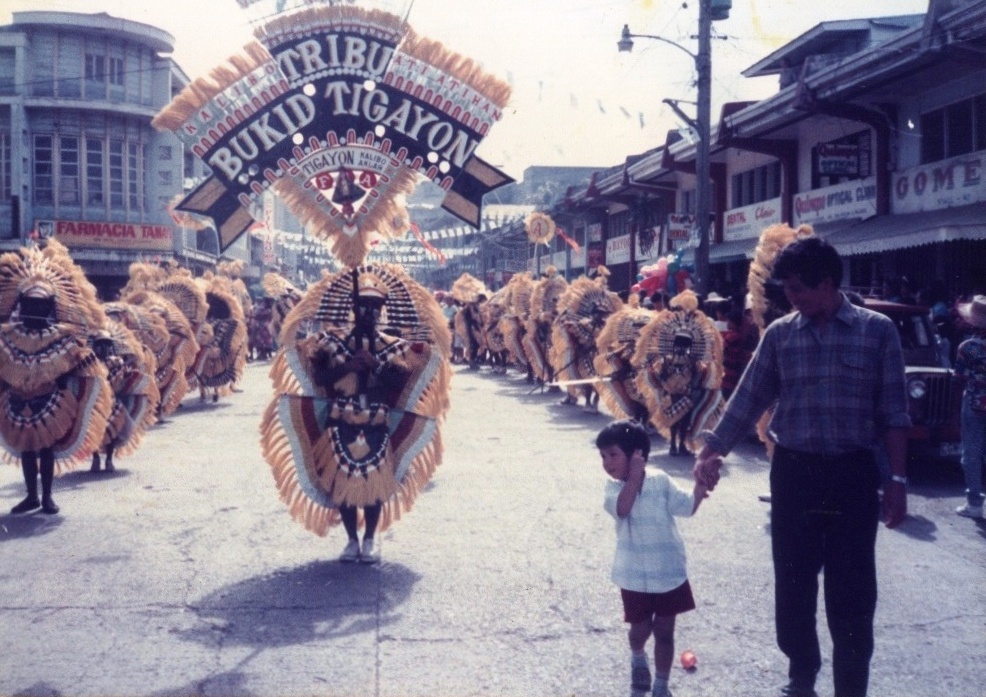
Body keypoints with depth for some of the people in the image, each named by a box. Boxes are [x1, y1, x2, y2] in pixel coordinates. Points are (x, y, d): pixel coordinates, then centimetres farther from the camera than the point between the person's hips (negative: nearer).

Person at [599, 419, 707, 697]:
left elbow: (688, 506, 0)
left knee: (664, 632, 9)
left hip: (669, 572, 1)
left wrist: (701, 481, -12)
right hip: (635, 575, -1)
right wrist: (635, 475, -26)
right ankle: (638, 659, 46)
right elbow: (622, 508, -28)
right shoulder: (614, 487, -7)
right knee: (640, 629, 13)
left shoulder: (660, 481, -4)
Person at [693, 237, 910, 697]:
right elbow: (748, 400, 7)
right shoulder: (779, 333, 4)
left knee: (852, 594, 1)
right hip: (793, 473, 2)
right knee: (793, 586, 11)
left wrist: (897, 479, -6)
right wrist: (713, 451, 0)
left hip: (853, 474, -2)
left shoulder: (877, 330, -2)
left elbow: (893, 411, -2)